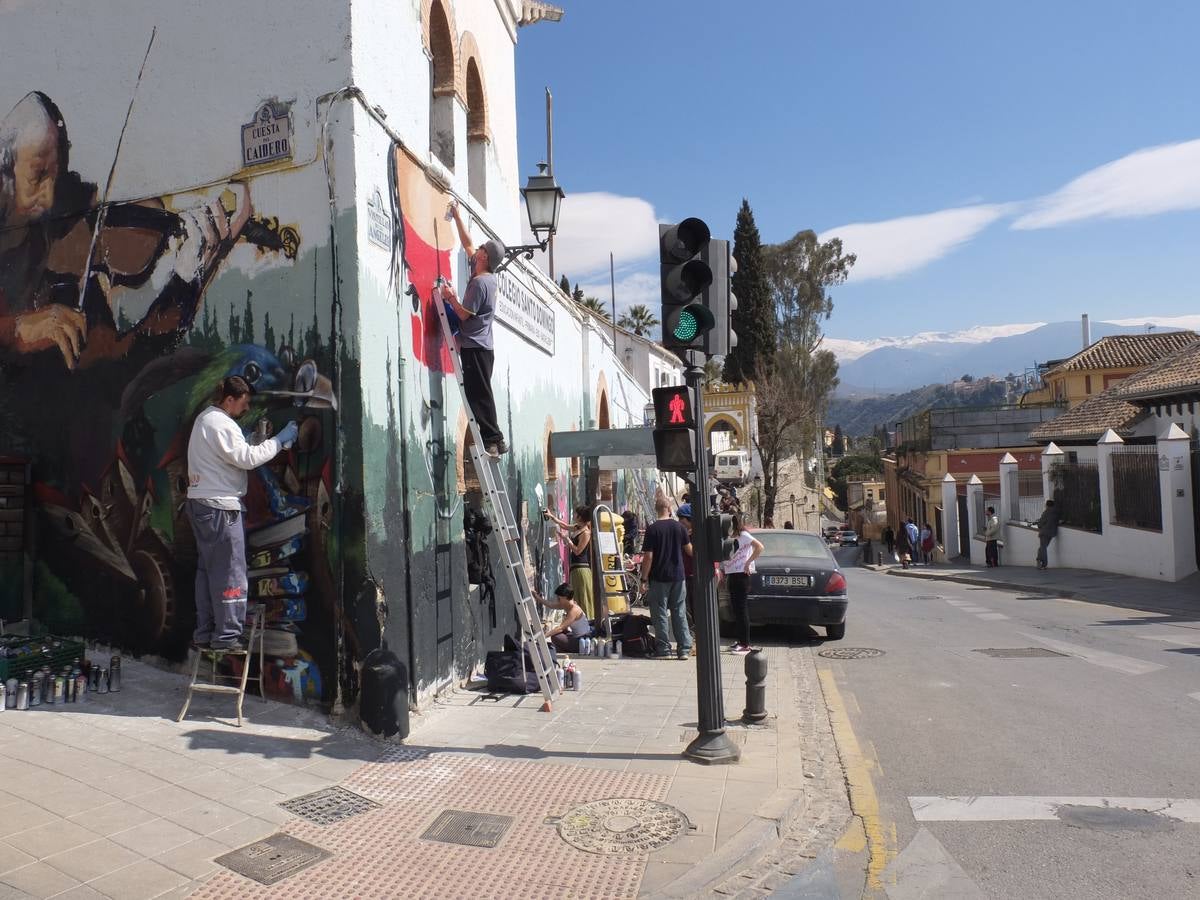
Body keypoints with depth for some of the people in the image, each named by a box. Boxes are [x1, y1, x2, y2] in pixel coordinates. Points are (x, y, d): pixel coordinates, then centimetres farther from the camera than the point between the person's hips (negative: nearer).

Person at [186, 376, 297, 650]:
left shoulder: (204, 418, 16)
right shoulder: (221, 424, -15)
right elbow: (246, 458, -20)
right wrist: (278, 441, -14)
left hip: (200, 502, 10)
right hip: (219, 506, -10)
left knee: (207, 568, 14)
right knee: (229, 570, -4)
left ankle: (204, 632, 20)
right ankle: (227, 635, 1)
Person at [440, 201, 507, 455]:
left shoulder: (480, 283, -14)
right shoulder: (488, 277, 13)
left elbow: (464, 315, -14)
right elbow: (467, 244, 25)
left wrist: (451, 297, -3)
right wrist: (457, 216, 30)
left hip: (474, 347, -9)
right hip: (482, 346, 9)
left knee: (478, 395, -9)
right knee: (480, 394, 11)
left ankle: (492, 440, -10)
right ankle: (495, 441, 11)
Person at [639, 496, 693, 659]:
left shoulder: (652, 529, -9)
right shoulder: (680, 526, 1)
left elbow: (648, 556, -12)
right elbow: (689, 550, 10)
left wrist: (644, 578, -7)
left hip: (659, 577, -3)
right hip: (678, 575, 4)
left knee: (660, 613, 4)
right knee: (679, 612, 10)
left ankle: (663, 649, 5)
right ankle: (684, 649, 9)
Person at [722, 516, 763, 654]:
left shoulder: (743, 535, -9)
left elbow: (759, 547, -21)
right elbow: (726, 557, 22)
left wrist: (748, 562, -19)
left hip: (741, 575, -9)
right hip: (732, 575, 9)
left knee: (742, 610, -8)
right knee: (736, 610, 12)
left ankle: (745, 645, -6)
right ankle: (740, 641, 19)